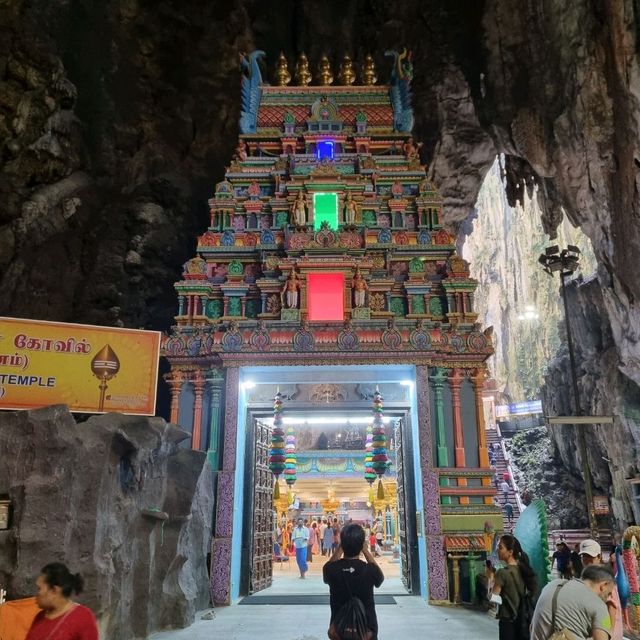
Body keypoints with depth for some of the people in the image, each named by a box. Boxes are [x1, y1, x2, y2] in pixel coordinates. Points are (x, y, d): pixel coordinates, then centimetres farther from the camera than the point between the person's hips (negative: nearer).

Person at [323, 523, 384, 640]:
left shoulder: (331, 570, -16)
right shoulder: (369, 570, -19)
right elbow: (380, 576, 6)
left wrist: (340, 548, 5)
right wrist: (365, 550, 4)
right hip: (366, 630, -1)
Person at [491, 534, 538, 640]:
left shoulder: (503, 573, -20)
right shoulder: (523, 569, 1)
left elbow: (494, 598, -17)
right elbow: (533, 590, 12)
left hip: (508, 620, -7)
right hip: (522, 618, 7)